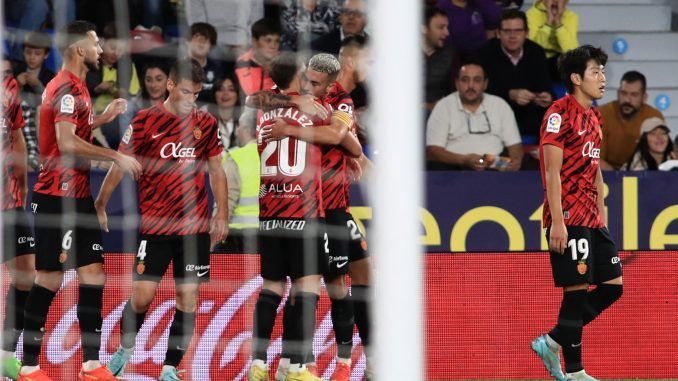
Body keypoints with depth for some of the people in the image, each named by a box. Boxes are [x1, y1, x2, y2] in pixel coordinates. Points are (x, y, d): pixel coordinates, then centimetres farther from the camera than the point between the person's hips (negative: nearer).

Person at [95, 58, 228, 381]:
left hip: (195, 227, 2)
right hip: (154, 227, -2)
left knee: (188, 299, -2)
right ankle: (125, 348, 22)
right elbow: (120, 166, 3)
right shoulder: (145, 121, -2)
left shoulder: (206, 124, 6)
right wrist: (99, 205, 1)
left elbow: (216, 171, 14)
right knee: (141, 297, -6)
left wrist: (221, 215, 9)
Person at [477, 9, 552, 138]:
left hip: (529, 114, 3)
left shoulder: (536, 52, 4)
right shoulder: (486, 53, -7)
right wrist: (511, 95, -32)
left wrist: (547, 99, -27)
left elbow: (545, 87, -2)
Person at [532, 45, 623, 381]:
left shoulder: (594, 117, 17)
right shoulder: (560, 114, -10)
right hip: (568, 219, -9)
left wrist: (602, 220, 18)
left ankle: (551, 341, 14)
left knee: (613, 285, 6)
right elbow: (553, 173, -15)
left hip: (591, 219, 9)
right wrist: (557, 222, -20)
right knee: (577, 289, -7)